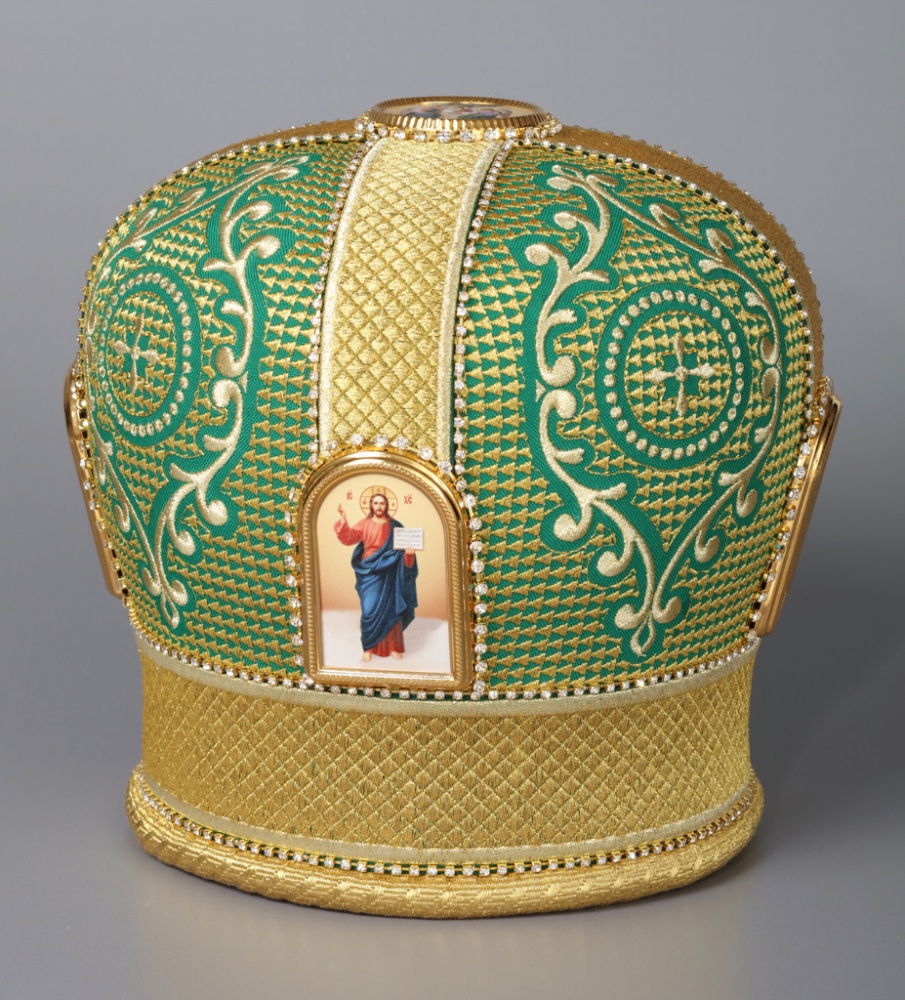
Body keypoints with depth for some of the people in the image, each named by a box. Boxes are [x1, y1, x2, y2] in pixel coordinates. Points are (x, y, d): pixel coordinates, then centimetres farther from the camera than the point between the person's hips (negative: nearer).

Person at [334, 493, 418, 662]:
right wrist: (343, 520, -24)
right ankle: (368, 647, 1)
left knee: (391, 610, 2)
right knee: (370, 610, -10)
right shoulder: (364, 524, 3)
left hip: (389, 574, 1)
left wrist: (409, 552, -20)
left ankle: (392, 646, 12)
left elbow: (403, 547, 3)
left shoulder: (395, 526, 5)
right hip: (370, 573, -1)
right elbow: (348, 538, -9)